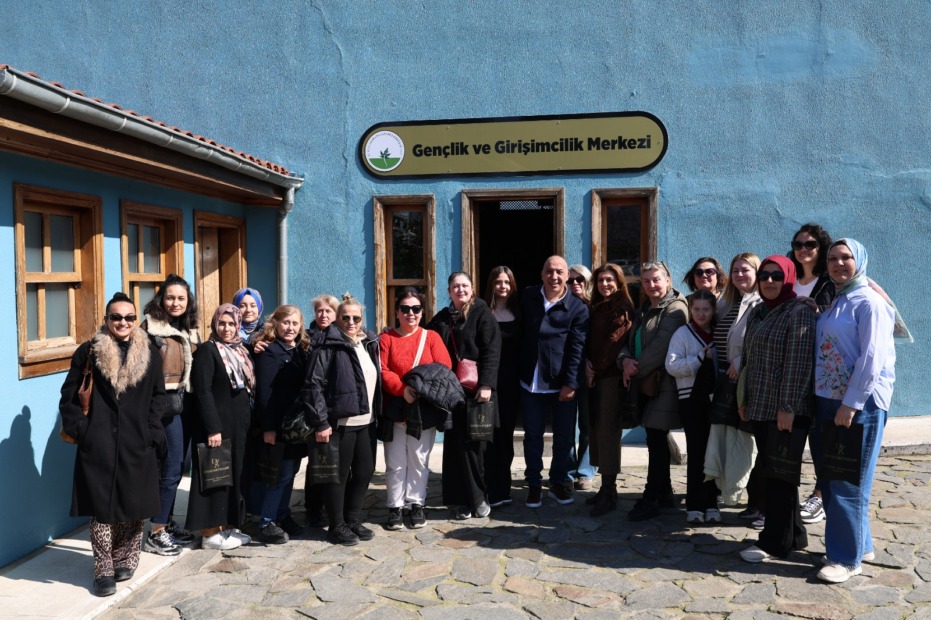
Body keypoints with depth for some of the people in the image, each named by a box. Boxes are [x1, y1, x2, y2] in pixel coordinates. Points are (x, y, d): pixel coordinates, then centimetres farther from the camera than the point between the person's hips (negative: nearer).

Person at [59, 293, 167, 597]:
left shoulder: (150, 353, 5)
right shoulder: (88, 352, 0)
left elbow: (158, 396, 9)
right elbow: (69, 396, 4)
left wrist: (153, 431, -1)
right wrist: (80, 429, -7)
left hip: (137, 443, 2)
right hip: (98, 443, -2)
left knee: (133, 506, 9)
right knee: (102, 506, 1)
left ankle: (125, 559, 27)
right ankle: (103, 570, 12)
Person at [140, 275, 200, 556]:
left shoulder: (191, 329, 13)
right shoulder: (150, 328, -9)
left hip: (186, 402, 7)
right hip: (164, 403, -7)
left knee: (176, 467, 14)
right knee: (171, 468, -6)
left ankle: (168, 523, 27)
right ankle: (156, 534, 5)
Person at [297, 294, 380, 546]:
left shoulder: (369, 343, 11)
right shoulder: (329, 346, -12)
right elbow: (313, 385, -16)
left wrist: (376, 414, 15)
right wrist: (321, 422, -18)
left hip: (366, 421, 8)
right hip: (339, 423, -7)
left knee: (365, 471, 14)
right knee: (338, 475, 4)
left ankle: (353, 520, 30)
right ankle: (337, 526, 18)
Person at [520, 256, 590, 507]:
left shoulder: (577, 307, -4)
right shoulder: (528, 297, 6)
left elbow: (577, 348, -8)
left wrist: (571, 382, -13)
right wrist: (519, 371, 8)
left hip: (562, 384, -2)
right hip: (531, 381, 2)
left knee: (564, 436, 8)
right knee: (532, 436, 8)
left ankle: (559, 482, 26)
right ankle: (534, 484, 22)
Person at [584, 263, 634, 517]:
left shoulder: (622, 308, -5)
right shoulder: (596, 308, 18)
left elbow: (615, 341, -12)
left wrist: (596, 369, -9)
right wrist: (588, 364, 1)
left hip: (611, 376, -7)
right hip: (596, 376, 7)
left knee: (607, 430, -8)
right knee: (597, 429, 7)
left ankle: (609, 492, -3)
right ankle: (606, 486, 15)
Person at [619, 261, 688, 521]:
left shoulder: (675, 309, -9)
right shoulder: (643, 311, 18)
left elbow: (660, 347, -18)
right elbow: (629, 342, 15)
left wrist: (636, 370, -11)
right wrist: (625, 360, -7)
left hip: (663, 384, -8)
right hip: (644, 384, 8)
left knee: (656, 441, -6)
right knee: (657, 440, 14)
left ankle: (650, 500, -1)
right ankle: (664, 493, 24)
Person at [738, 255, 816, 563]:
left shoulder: (799, 313, -10)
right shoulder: (757, 313, 15)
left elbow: (798, 363, -16)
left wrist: (788, 406, -20)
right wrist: (744, 399, 16)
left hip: (786, 411, -8)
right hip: (760, 408, 8)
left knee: (780, 474, -1)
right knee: (770, 472, 12)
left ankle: (775, 541, 10)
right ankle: (793, 534, 25)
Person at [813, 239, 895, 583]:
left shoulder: (869, 302, -10)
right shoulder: (832, 303, 15)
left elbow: (872, 357, -17)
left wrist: (851, 404, -20)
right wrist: (827, 400, 12)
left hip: (860, 404, -8)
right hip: (828, 400, 8)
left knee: (848, 483, -1)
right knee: (829, 480, 12)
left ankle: (847, 557, 9)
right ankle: (858, 543, 27)